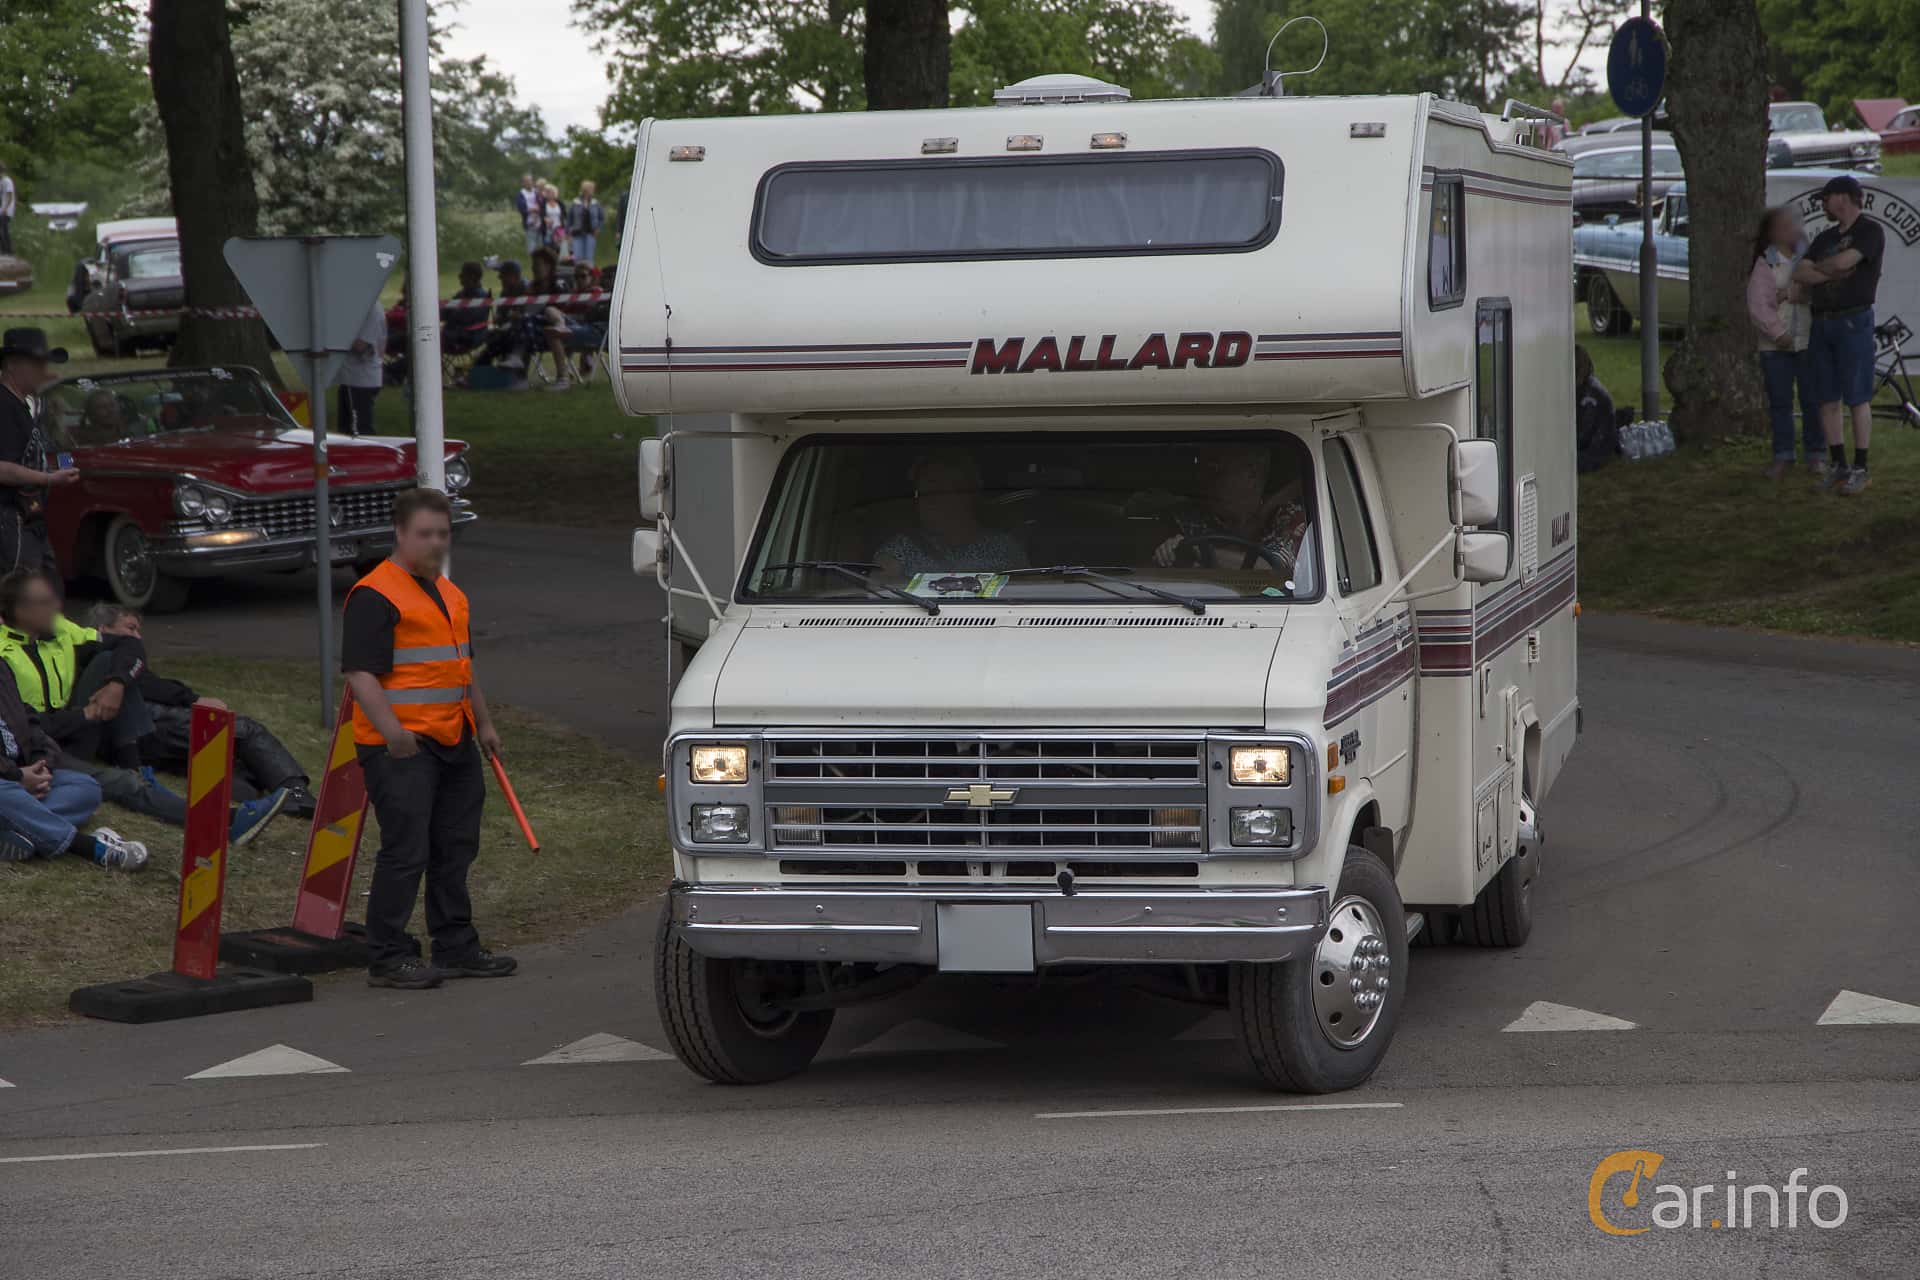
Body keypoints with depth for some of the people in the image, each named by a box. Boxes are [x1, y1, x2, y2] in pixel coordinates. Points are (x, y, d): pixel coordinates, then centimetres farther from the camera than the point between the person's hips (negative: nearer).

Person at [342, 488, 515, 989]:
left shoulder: (449, 595, 18)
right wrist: (390, 729, -30)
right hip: (401, 746, -9)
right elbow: (360, 672, -19)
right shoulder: (375, 596, -11)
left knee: (455, 848, 14)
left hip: (453, 742, 9)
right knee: (405, 851, -8)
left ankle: (457, 947, 23)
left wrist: (483, 724, 28)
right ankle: (387, 957, -3)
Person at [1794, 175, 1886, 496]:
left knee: (1857, 398, -6)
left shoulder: (1871, 231, -4)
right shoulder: (1824, 238, 17)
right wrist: (1831, 273, -10)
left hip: (1854, 322, -7)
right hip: (1822, 323, 7)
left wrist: (1816, 267, 0)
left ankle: (1859, 470, -3)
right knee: (1827, 399, 5)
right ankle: (1837, 466, 11)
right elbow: (1800, 274, 5)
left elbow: (1844, 261, -19)